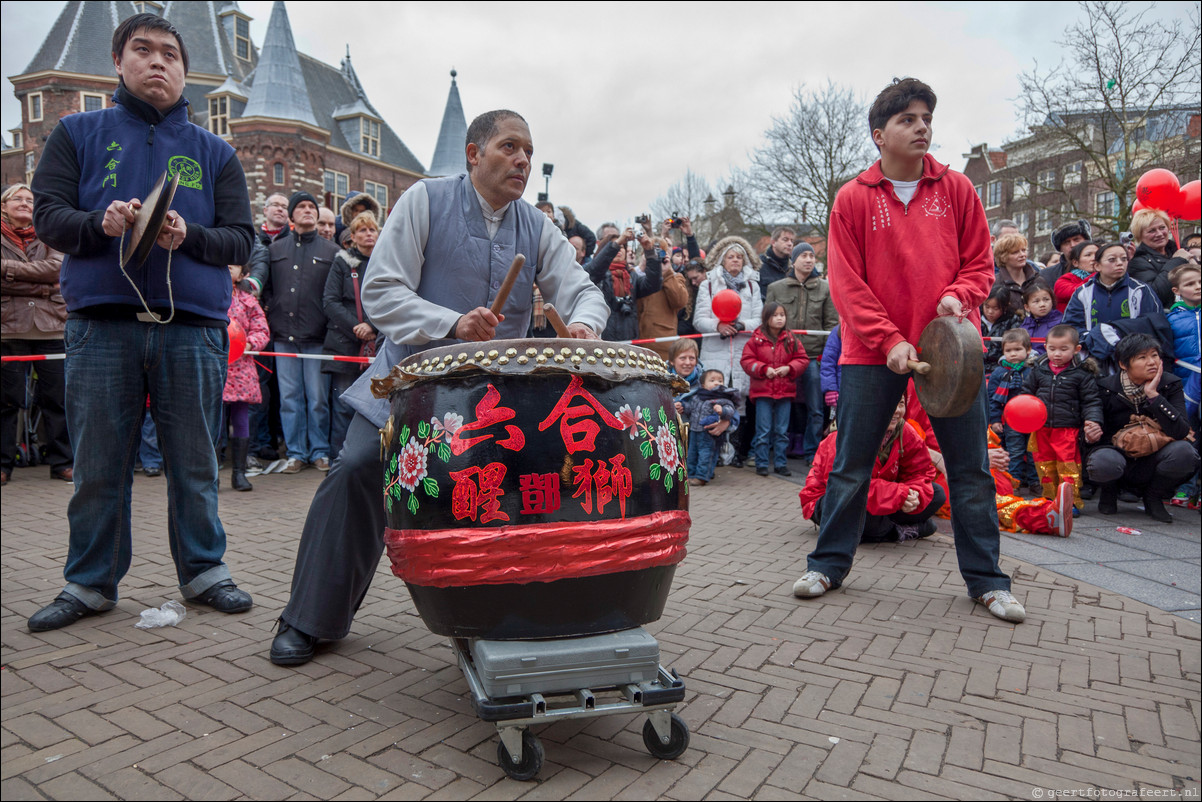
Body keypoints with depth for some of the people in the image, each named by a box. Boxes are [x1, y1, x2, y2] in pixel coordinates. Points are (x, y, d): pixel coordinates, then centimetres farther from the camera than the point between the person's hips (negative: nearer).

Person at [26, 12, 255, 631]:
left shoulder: (214, 152, 14)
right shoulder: (78, 133, 14)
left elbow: (241, 239, 5)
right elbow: (48, 217, 5)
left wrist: (187, 237, -14)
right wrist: (101, 223, -15)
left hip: (192, 327, 0)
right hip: (101, 324, 0)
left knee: (194, 463, 5)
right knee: (98, 464, 5)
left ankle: (203, 569, 19)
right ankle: (90, 582, 20)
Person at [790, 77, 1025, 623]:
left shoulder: (956, 189, 6)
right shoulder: (853, 198, 0)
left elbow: (980, 262, 9)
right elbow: (847, 283, -5)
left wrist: (958, 295, -13)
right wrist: (889, 339, -14)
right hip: (873, 352, -1)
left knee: (970, 467, 6)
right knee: (850, 466, 5)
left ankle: (986, 580, 19)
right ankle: (829, 564, 20)